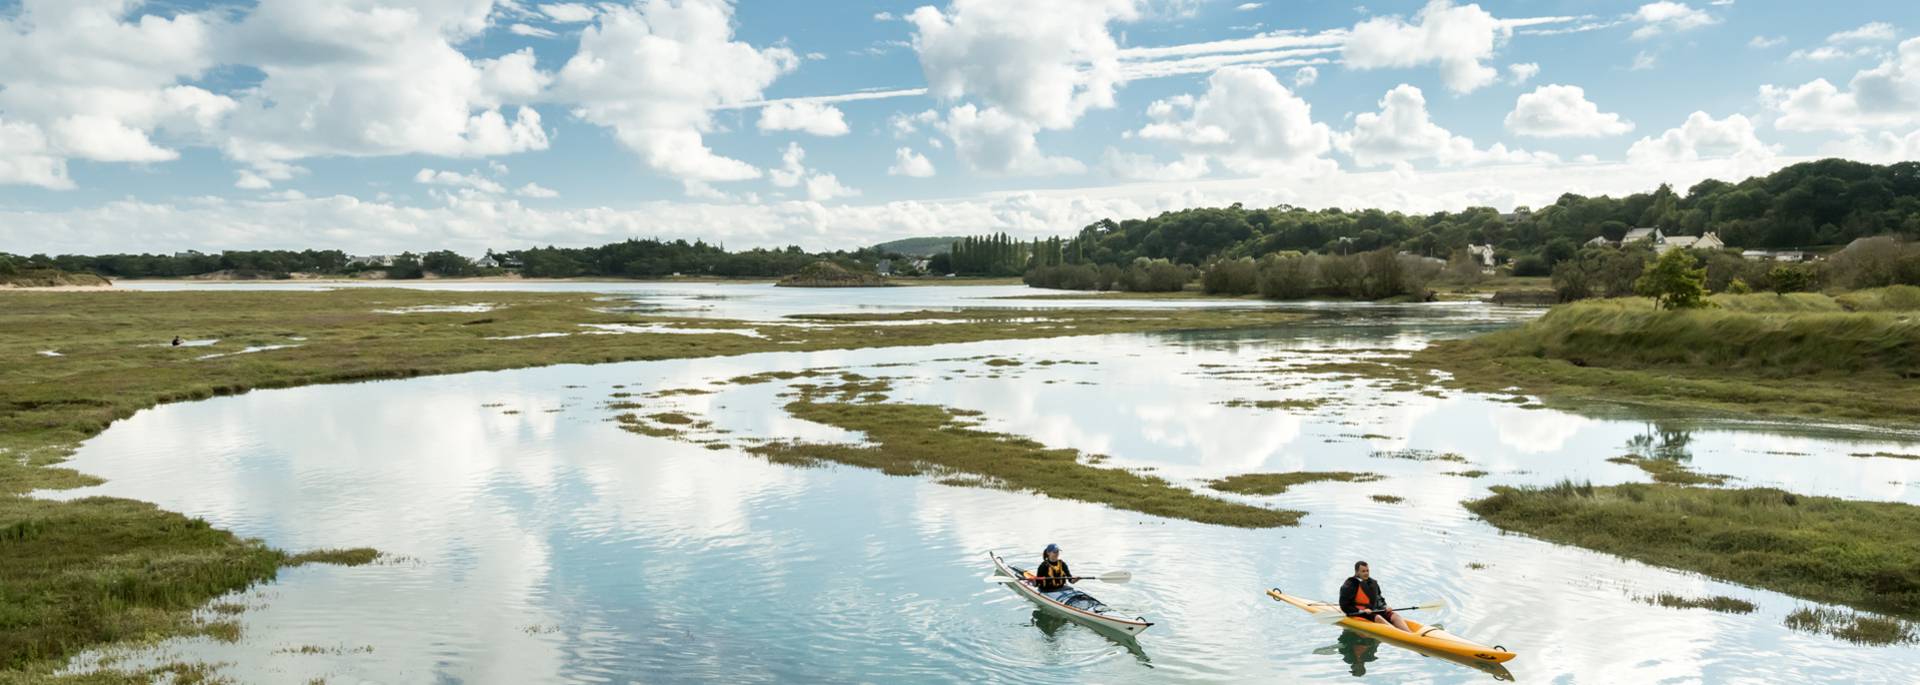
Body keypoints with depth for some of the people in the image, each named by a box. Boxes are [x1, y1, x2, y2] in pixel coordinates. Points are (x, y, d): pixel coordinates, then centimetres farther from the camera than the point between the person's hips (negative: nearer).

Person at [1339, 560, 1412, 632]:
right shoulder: (1349, 586, -9)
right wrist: (1361, 611, -20)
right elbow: (1344, 607, -12)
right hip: (1357, 613, -7)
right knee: (1378, 618, -32)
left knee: (1395, 616, -16)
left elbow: (1379, 598, 27)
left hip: (1374, 611, 7)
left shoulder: (1373, 583, 13)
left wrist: (1385, 607, 6)